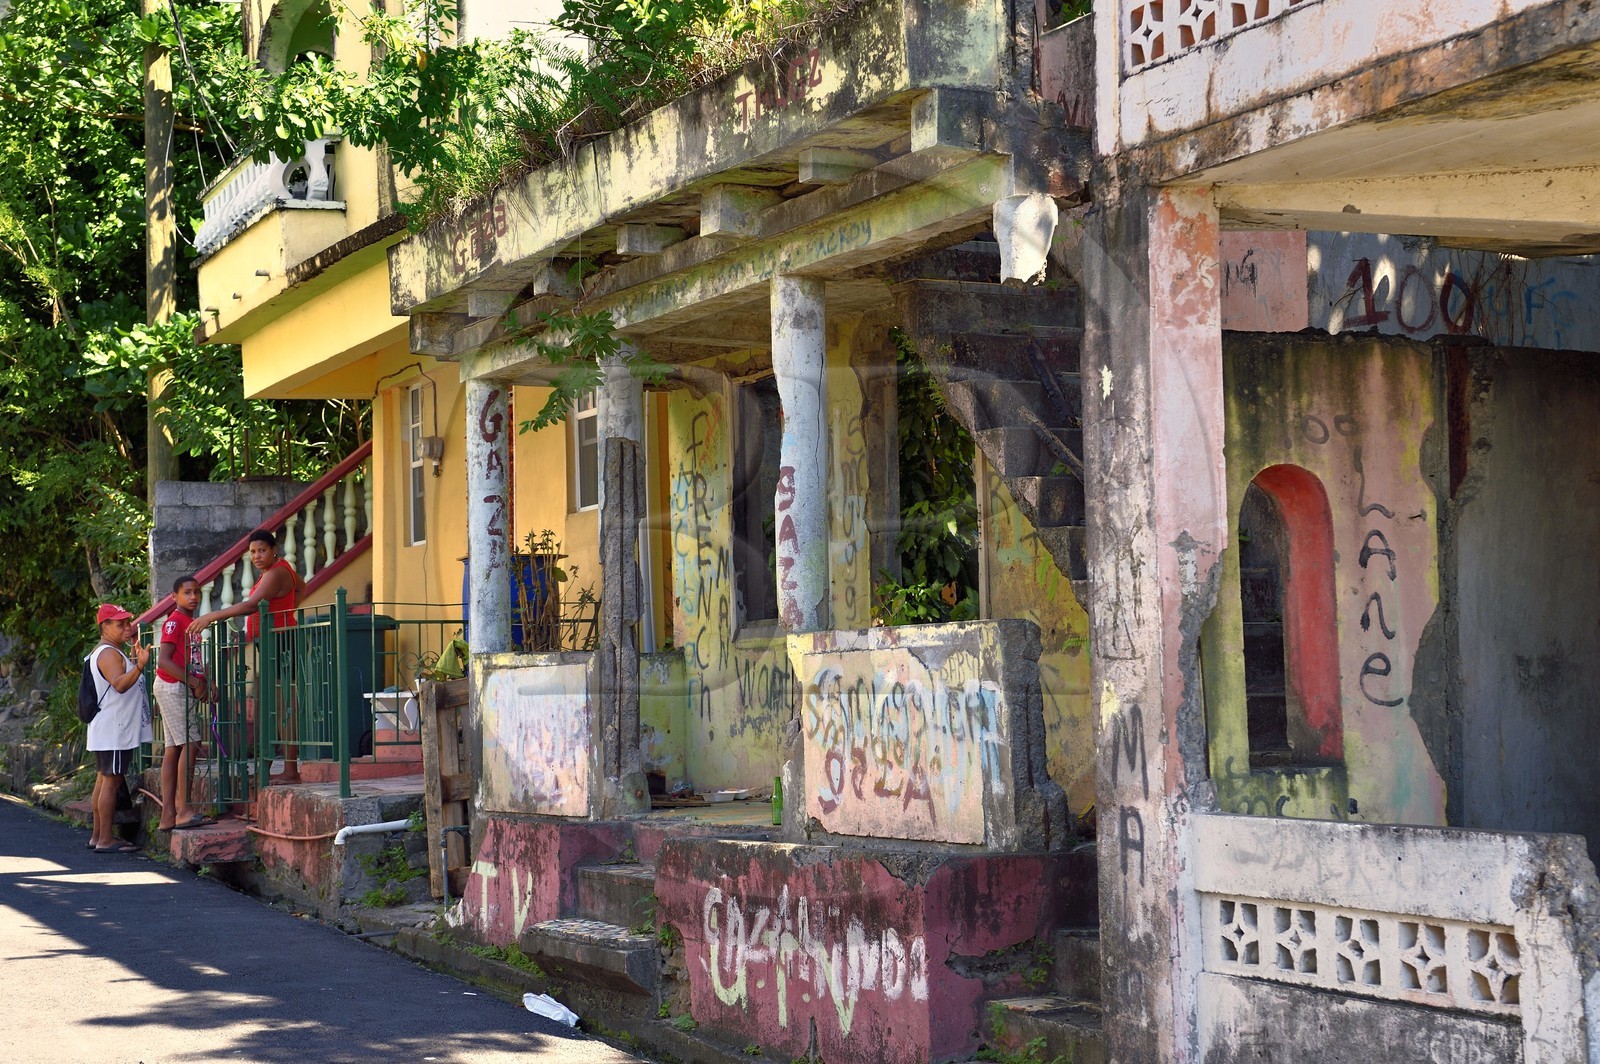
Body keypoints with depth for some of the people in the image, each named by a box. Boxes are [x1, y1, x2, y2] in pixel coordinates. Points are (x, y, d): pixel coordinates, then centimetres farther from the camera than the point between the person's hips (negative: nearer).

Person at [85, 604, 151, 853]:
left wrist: (135, 659, 27)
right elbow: (120, 684, -33)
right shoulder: (109, 654, -15)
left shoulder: (107, 653, 18)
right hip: (113, 730, -11)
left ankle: (98, 836, 18)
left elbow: (125, 675, 33)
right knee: (111, 781, -10)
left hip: (108, 731, 11)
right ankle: (105, 840, -11)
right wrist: (139, 666, -48)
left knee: (104, 781, 13)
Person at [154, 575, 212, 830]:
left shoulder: (191, 622, 18)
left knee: (174, 748, 7)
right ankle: (183, 810, -17)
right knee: (189, 744, -14)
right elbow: (164, 660, -19)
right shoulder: (175, 621, -11)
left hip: (183, 688, 9)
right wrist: (196, 683, -19)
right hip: (172, 687, -9)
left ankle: (168, 815, 7)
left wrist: (205, 682, 5)